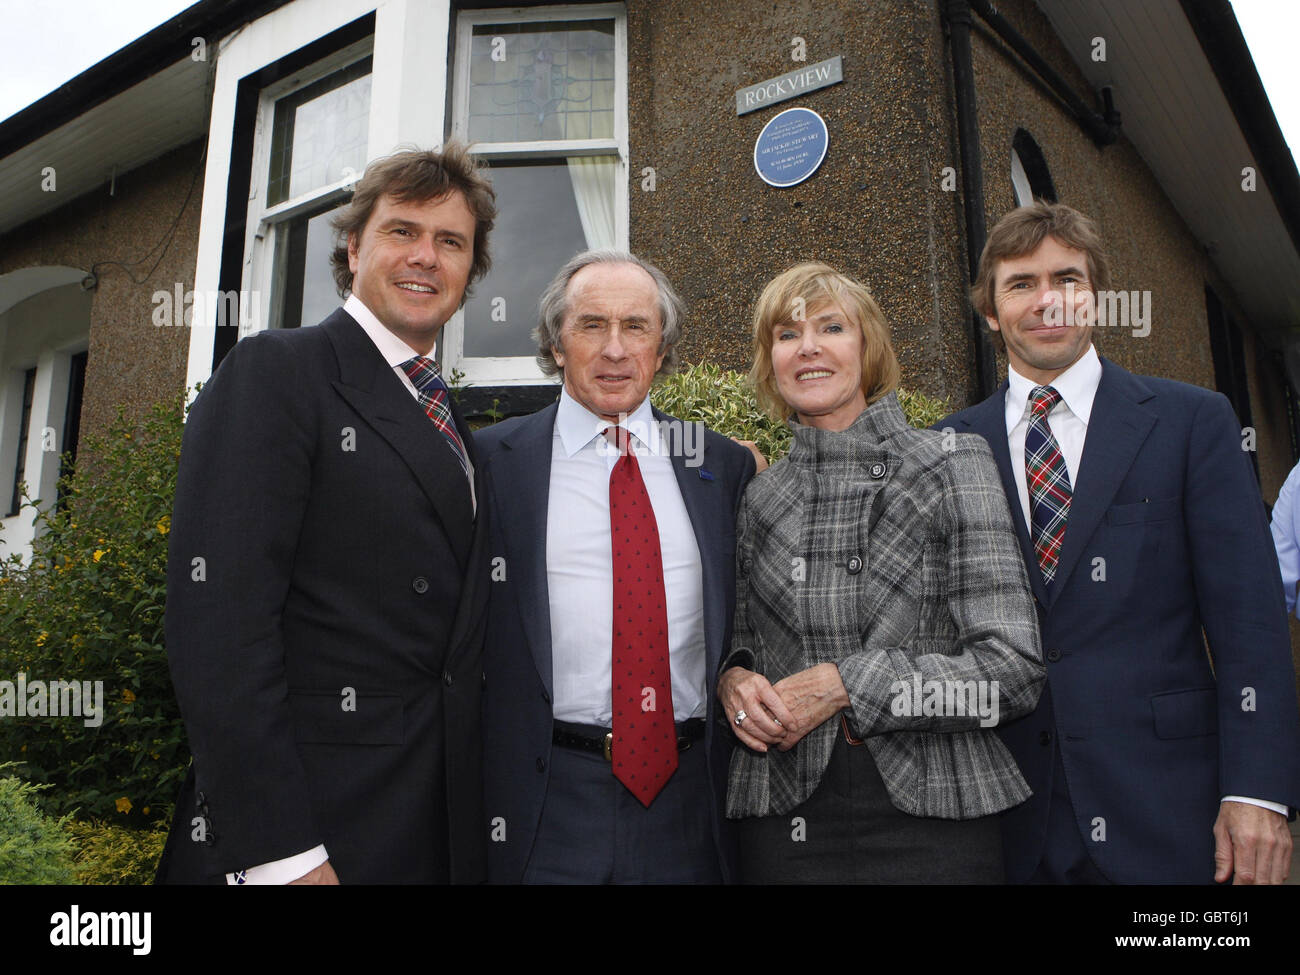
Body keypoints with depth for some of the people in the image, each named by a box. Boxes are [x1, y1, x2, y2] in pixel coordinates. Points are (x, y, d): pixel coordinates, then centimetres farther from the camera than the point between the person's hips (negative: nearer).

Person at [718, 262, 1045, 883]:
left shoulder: (952, 468, -5)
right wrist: (733, 680, -7)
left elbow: (1013, 670, -10)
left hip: (931, 822, -2)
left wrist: (845, 683, -16)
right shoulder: (758, 499, 5)